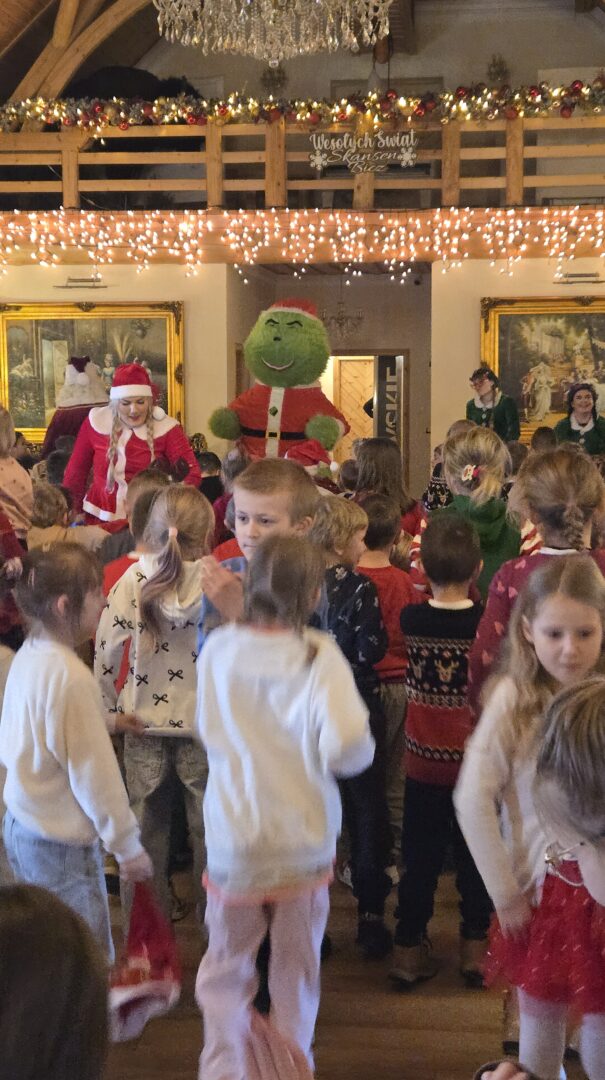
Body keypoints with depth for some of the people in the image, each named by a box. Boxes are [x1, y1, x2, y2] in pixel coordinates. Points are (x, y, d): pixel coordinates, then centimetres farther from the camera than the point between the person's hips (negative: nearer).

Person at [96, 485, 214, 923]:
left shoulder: (133, 580, -9)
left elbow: (105, 652, -8)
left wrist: (111, 710, 4)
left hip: (145, 724, 2)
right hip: (204, 723, -2)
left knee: (148, 828, 15)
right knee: (208, 829, 13)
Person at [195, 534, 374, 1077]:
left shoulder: (218, 648, -7)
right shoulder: (318, 655, -16)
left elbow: (208, 731, 6)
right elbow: (347, 747, -24)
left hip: (232, 839, 1)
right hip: (304, 839, -1)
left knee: (225, 963, 19)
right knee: (297, 967, 21)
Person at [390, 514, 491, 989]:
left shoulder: (411, 620, -11)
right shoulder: (487, 623, -15)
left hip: (424, 761, 1)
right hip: (475, 763, -1)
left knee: (420, 859, 12)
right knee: (475, 858, 14)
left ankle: (410, 950, 19)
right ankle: (475, 949, 23)